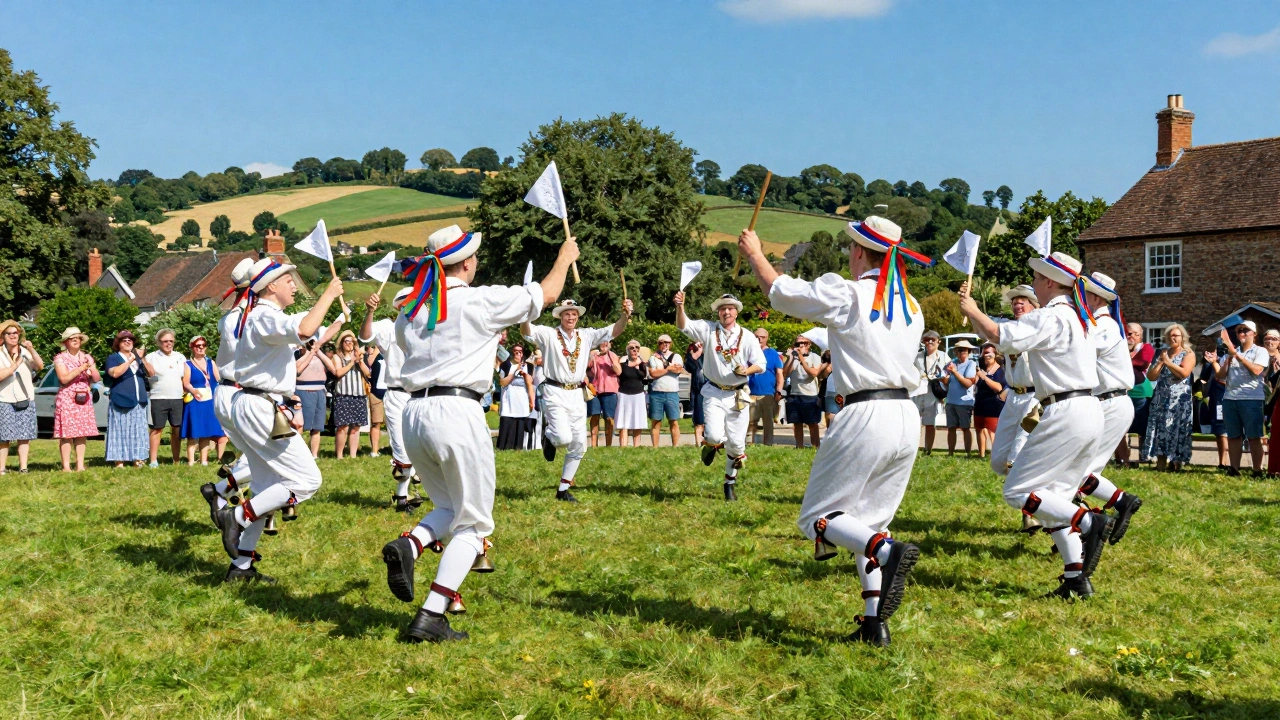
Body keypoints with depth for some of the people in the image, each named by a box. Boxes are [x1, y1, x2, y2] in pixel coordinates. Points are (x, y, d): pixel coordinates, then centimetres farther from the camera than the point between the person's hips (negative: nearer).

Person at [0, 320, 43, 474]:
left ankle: (23, 468, 3)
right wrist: (15, 365, -23)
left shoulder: (25, 351, 7)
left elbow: (40, 366, -8)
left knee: (25, 436, 0)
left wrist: (32, 350, -20)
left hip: (26, 400, 2)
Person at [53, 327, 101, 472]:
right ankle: (66, 467, -7)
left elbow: (97, 379, 9)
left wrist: (91, 367, -8)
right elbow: (64, 378, -11)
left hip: (84, 400, 4)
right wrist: (80, 369, -16)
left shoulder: (87, 357, 14)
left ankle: (80, 465, 4)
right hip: (66, 399, -4)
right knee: (67, 434, -8)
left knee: (82, 433, 2)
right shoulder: (60, 358, 1)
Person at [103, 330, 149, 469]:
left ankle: (137, 460, 8)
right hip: (121, 401, -5)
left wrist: (142, 358, -6)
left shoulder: (137, 356, 19)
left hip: (139, 401, 5)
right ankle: (119, 462, -7)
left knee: (138, 431, 5)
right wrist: (130, 360, -19)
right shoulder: (113, 358, 1)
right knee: (120, 431, -7)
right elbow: (115, 373, -19)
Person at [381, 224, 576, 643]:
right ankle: (431, 617, -4)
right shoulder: (482, 301, -2)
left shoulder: (410, 310, 13)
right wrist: (565, 257, 28)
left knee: (452, 508, 22)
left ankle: (409, 545, -9)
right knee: (473, 522, 5)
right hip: (457, 411, -6)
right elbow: (546, 294, 9)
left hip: (414, 413, 6)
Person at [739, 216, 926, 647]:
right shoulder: (911, 307, 13)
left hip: (866, 417, -7)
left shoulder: (845, 294, -6)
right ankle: (875, 624, 8)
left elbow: (780, 291, 6)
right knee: (868, 522, 16)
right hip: (908, 417, 7)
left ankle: (890, 552, -23)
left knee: (818, 517, 4)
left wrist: (753, 253, 23)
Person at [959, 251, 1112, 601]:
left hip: (1066, 414, -10)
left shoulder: (1051, 317, -12)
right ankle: (1076, 579, 9)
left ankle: (1089, 521, -15)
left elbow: (1001, 336, -22)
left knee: (1017, 491, -3)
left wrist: (972, 310, -5)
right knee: (1053, 498, 14)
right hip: (1090, 412, 10)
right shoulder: (1078, 316, 18)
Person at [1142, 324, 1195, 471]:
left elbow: (1184, 373, -15)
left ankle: (1176, 463, -3)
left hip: (1179, 400, -4)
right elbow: (1151, 376, 10)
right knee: (1160, 430, 0)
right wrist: (1160, 362, -2)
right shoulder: (1162, 353, 17)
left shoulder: (1188, 354, 3)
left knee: (1177, 431, -6)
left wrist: (1167, 361, -7)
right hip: (1161, 399, 5)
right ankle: (1161, 464, 1)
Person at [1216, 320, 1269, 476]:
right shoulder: (1231, 352, 16)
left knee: (1254, 437, -4)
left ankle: (1257, 471, -2)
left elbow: (1256, 370, -14)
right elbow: (1220, 377, 10)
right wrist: (1229, 358, -3)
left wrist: (1237, 355, -11)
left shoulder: (1260, 351, 4)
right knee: (1233, 436, 5)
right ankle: (1234, 469, 7)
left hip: (1252, 399, -5)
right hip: (1230, 399, 5)